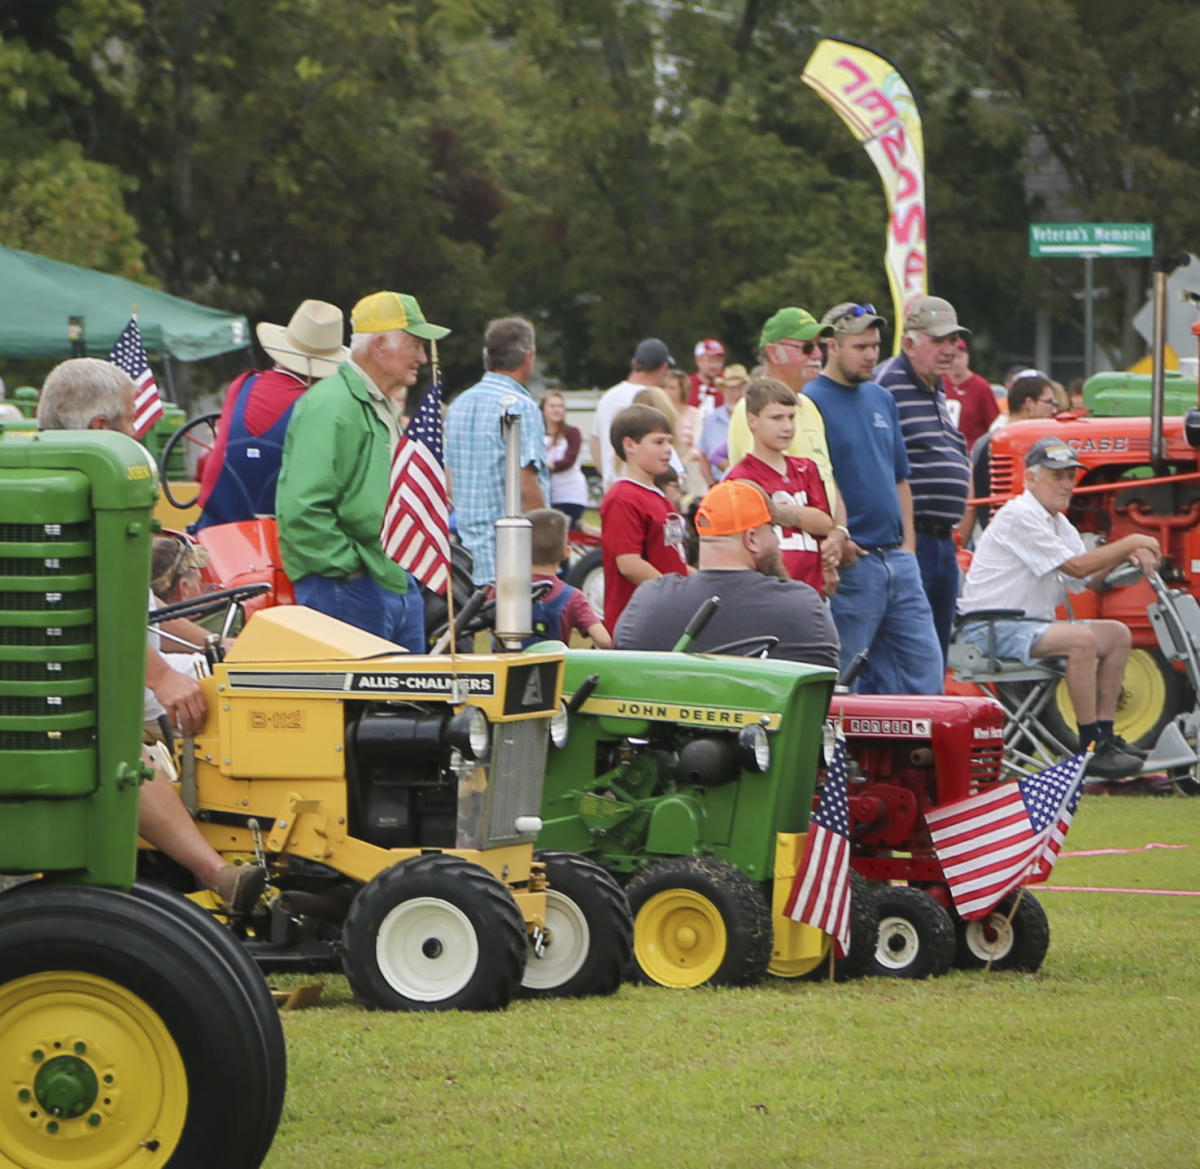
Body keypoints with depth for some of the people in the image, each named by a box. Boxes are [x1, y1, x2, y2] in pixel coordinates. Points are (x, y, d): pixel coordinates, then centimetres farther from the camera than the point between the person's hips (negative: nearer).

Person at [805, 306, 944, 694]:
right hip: (850, 564, -7)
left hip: (898, 561, 7)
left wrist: (907, 545, 12)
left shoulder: (882, 400, 15)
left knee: (925, 672, 4)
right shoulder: (811, 402, -8)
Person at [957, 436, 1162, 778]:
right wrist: (1129, 543, -12)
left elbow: (1089, 581, 11)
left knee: (1117, 634, 3)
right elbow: (1077, 567, -20)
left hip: (1031, 624, 10)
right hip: (990, 628, -10)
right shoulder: (1020, 516, -15)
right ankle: (1091, 747, -27)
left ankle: (1106, 735, 3)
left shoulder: (1059, 524, 18)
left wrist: (1126, 557, -6)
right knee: (1081, 639, -30)